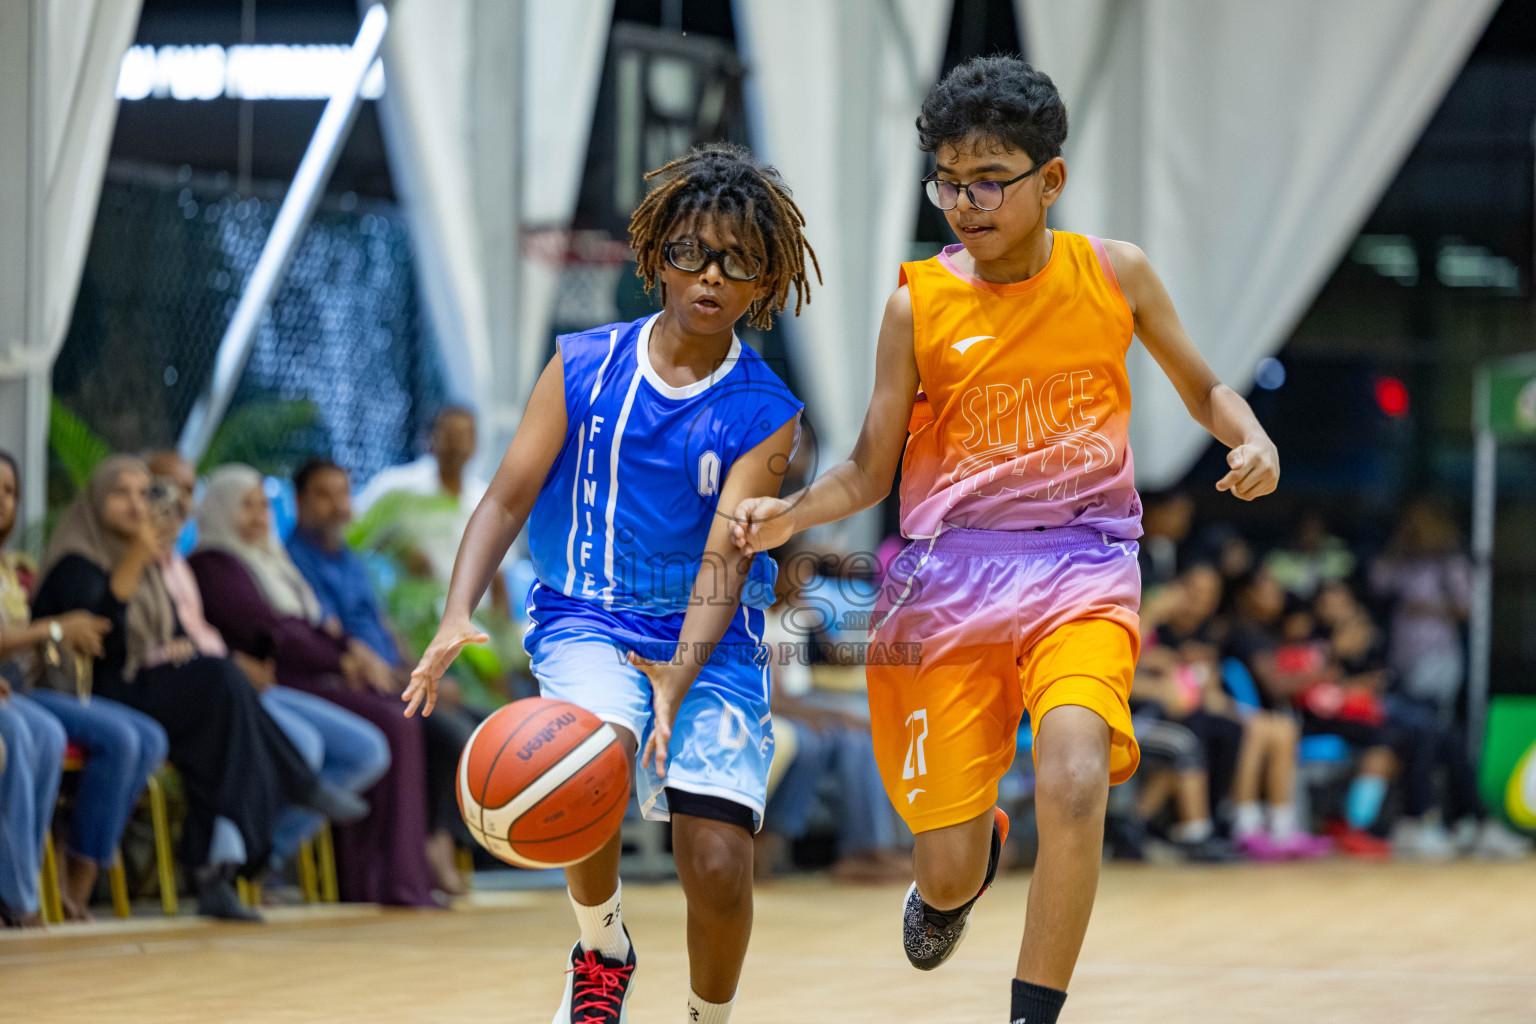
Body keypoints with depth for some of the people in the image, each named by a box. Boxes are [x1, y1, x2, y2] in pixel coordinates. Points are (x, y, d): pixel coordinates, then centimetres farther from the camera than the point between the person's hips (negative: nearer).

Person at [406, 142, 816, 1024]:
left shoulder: (765, 415, -6)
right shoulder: (583, 369, -1)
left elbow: (724, 560, -15)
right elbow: (508, 499, -1)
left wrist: (675, 683, -30)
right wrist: (459, 614, -19)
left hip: (710, 642, 0)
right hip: (587, 620, 0)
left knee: (719, 864, -15)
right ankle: (602, 951, -3)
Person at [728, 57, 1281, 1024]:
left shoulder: (1114, 272, 0)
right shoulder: (919, 303, -3)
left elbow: (1203, 386, 14)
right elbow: (870, 470, 4)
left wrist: (1254, 440, -8)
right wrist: (789, 513, -16)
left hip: (1083, 564, 0)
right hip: (951, 578, 1)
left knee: (1074, 777, -30)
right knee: (947, 869, 0)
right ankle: (966, 865, 41)